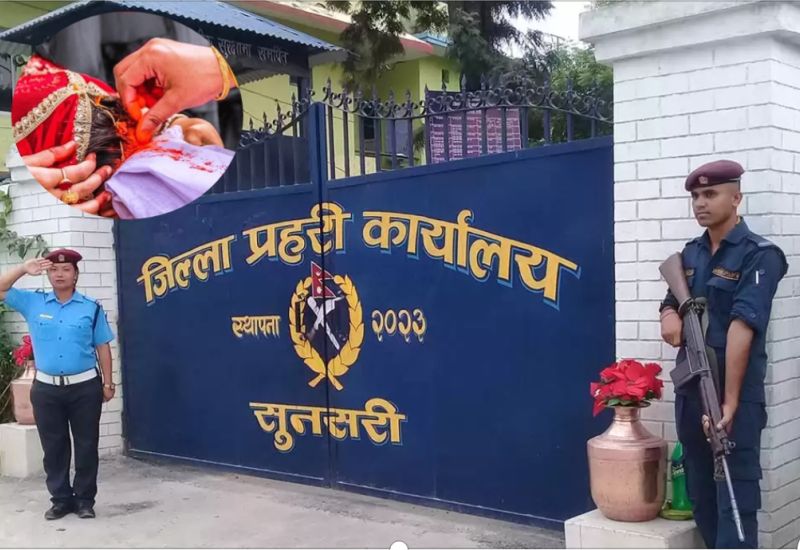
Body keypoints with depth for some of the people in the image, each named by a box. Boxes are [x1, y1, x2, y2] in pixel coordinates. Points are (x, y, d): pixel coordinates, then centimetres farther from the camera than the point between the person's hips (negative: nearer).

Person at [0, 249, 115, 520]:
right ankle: (61, 499, 20)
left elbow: (102, 347, 4)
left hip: (85, 387, -2)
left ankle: (85, 499, 15)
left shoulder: (91, 308, 1)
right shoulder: (32, 303, 5)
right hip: (46, 388, 2)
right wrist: (23, 269, -11)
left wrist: (108, 383, 2)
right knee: (53, 447, 9)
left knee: (86, 445, 4)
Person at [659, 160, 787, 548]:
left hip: (736, 396, -7)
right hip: (690, 391, 7)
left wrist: (729, 401, -25)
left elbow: (742, 327, -18)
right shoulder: (690, 254, 12)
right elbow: (672, 301, 23)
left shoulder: (759, 255, -9)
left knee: (735, 500, -3)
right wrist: (669, 316, -4)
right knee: (701, 495, 14)